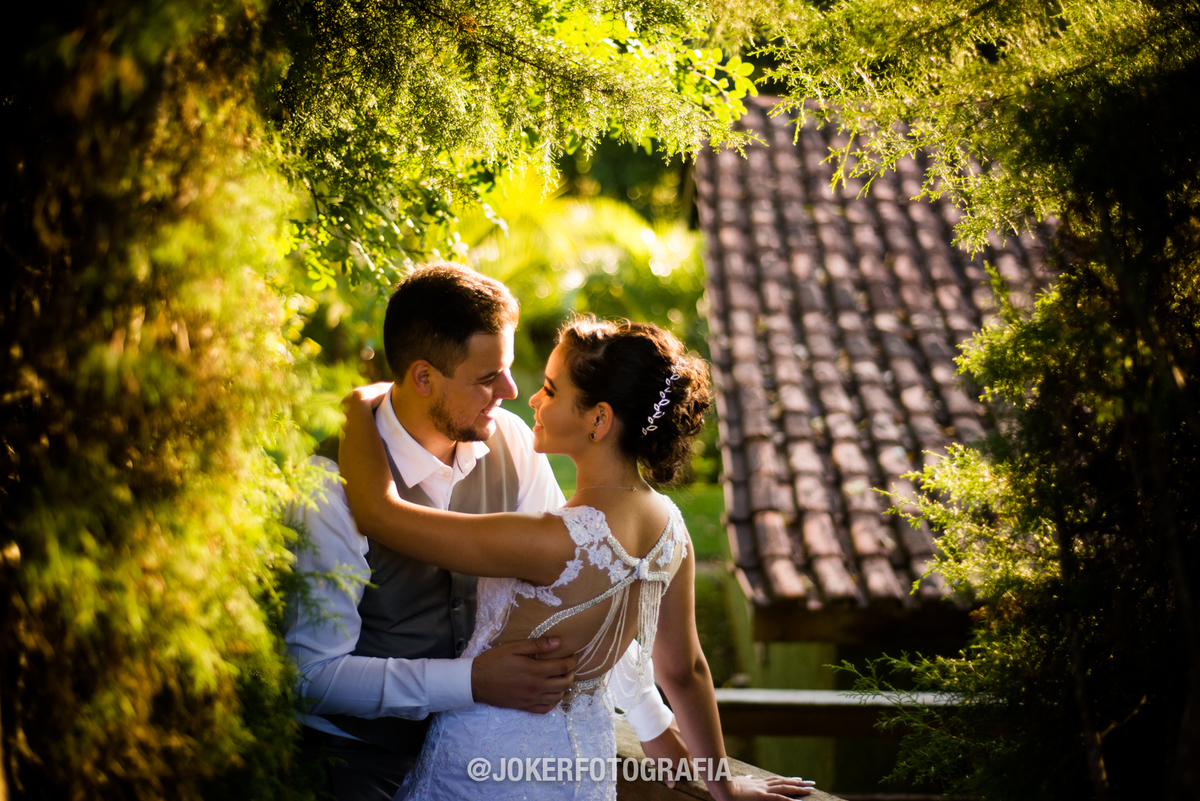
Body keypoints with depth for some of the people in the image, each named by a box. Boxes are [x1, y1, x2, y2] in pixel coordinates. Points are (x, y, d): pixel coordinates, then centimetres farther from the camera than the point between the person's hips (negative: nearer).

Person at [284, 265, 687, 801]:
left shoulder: (512, 444, -5)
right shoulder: (335, 481, -21)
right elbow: (312, 672, -20)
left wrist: (653, 722, 8)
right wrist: (473, 682, -28)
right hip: (354, 751, -4)